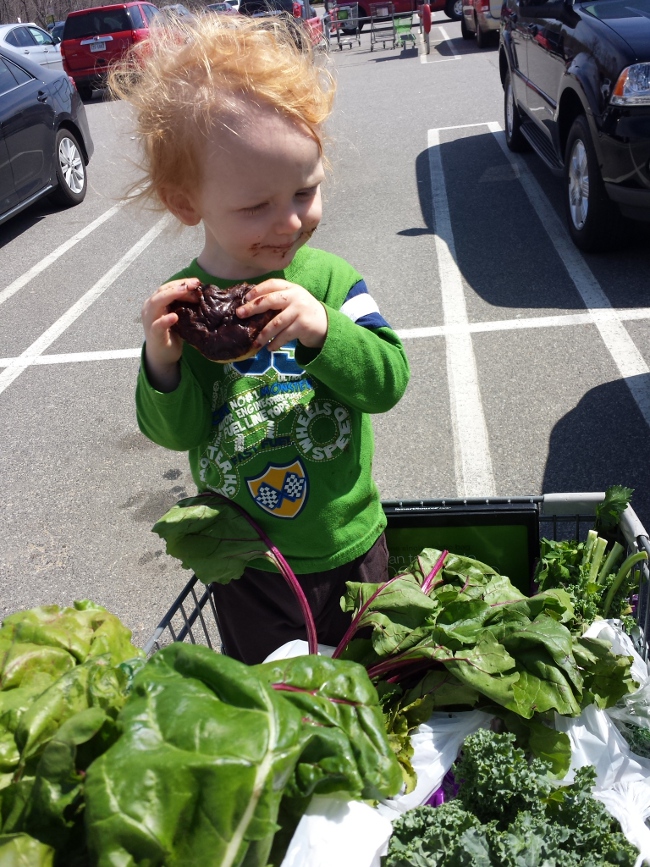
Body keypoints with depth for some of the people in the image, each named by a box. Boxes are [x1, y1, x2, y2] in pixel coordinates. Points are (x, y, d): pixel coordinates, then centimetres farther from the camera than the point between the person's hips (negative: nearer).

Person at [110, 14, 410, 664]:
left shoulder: (331, 279, -12)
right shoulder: (183, 304, -11)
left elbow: (388, 383, -17)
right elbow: (176, 431, -9)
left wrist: (323, 329, -34)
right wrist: (163, 362, -28)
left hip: (348, 546, 0)